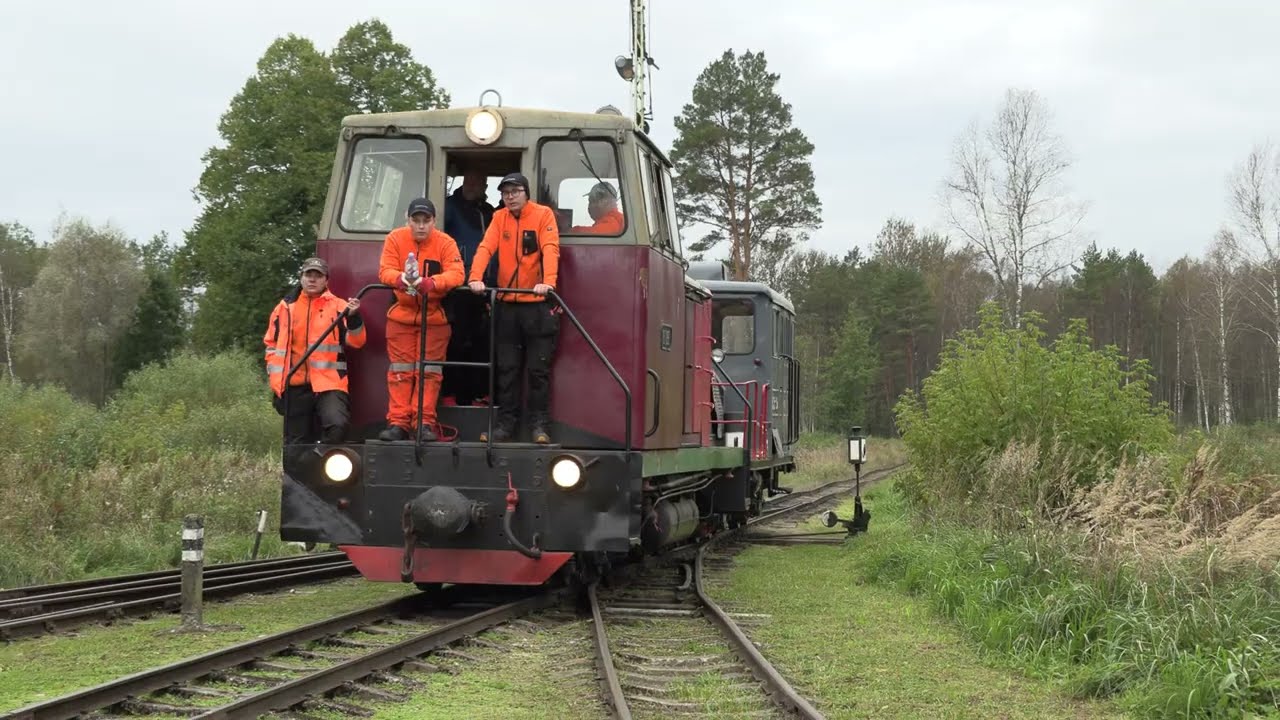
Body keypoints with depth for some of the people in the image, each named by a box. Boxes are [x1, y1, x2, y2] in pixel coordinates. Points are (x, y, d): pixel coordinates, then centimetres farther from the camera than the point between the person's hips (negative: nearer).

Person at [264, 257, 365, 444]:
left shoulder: (339, 307, 4)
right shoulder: (285, 307, 12)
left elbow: (356, 342, -5)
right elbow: (272, 344, 19)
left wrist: (354, 317, -22)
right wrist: (276, 379, 10)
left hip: (329, 384, -3)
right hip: (295, 386, 3)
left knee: (337, 424, -28)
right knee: (296, 443, 7)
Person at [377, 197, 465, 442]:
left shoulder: (445, 243, -11)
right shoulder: (395, 239, -6)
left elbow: (456, 274, -22)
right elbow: (385, 270, -14)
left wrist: (429, 283, -41)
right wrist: (400, 279, -39)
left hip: (434, 317, -1)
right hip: (401, 315, 1)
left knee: (429, 371, 0)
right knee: (400, 370, 3)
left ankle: (425, 424, 3)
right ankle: (398, 423, 5)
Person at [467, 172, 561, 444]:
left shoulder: (543, 214, -3)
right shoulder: (499, 217, 8)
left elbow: (550, 249, -16)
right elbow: (486, 247, -4)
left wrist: (548, 281, -32)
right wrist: (476, 277, -22)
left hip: (537, 304, -3)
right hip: (506, 304, 4)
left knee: (538, 368, 1)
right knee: (506, 367, 7)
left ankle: (539, 423, 9)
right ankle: (506, 422, 14)